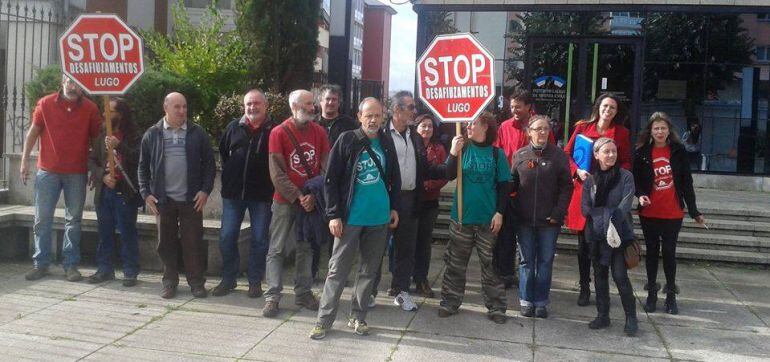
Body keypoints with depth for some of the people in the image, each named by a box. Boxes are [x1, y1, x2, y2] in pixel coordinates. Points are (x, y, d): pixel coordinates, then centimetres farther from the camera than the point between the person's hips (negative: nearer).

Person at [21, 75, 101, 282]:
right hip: (47, 171, 0)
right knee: (42, 219, 4)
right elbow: (33, 132, 6)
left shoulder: (90, 109, 0)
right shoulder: (45, 104, 1)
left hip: (77, 173, 0)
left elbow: (96, 140, 5)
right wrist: (25, 160, 1)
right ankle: (41, 264, 14)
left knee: (74, 220, 6)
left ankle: (71, 265, 13)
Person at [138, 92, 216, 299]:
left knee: (193, 242, 2)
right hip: (163, 198, 1)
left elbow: (209, 164, 3)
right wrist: (146, 193, 0)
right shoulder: (152, 134, 4)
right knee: (166, 242, 8)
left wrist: (205, 190, -6)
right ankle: (170, 282, 20)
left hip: (191, 198, -1)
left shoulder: (197, 133, 2)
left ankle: (196, 282, 13)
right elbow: (143, 166, 8)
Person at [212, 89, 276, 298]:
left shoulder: (274, 131, -5)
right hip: (233, 192, 3)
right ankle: (228, 279, 21)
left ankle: (255, 282, 18)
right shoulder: (234, 127, 6)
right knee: (227, 237, 6)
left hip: (262, 194, -3)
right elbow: (223, 152, 19)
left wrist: (270, 184, -5)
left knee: (259, 240, 6)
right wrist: (229, 174, 13)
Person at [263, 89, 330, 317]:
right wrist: (298, 197, -15)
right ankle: (272, 296, 3)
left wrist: (314, 195, -11)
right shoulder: (279, 133, -7)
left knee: (306, 249, 11)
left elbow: (326, 168, 0)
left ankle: (303, 293, 20)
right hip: (285, 200, -3)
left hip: (311, 201, 4)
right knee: (277, 250, 0)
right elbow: (277, 173, -10)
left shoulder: (319, 132, 3)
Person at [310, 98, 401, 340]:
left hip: (379, 219, 4)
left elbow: (394, 179, 18)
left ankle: (357, 317, 22)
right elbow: (331, 179, -7)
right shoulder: (347, 140, -6)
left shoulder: (387, 144, 7)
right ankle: (324, 320, 8)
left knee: (369, 270, 10)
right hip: (350, 218, -4)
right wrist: (334, 214, -12)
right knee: (338, 270, 0)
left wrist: (394, 207, 11)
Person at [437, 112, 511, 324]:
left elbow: (504, 186, 0)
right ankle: (450, 302, 19)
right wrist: (453, 153, -22)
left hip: (488, 218, -1)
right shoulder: (463, 148, 1)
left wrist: (499, 212, -7)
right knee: (456, 263, 9)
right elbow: (449, 176, -8)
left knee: (491, 264, 5)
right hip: (461, 215, 2)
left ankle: (495, 307, 14)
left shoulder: (496, 154, -2)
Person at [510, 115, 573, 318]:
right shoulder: (520, 155, 4)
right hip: (525, 219, 1)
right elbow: (511, 184, 6)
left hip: (549, 220, -1)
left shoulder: (558, 155, 0)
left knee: (545, 262, 7)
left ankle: (541, 302, 17)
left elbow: (566, 187, -2)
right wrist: (514, 210, -6)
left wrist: (558, 213, -10)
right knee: (527, 261, 8)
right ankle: (526, 301, 18)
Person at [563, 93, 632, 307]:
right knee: (583, 242, 5)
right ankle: (584, 288, 16)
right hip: (583, 190, 0)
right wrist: (577, 171, -9)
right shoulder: (582, 127, 6)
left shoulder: (622, 133, 7)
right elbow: (567, 154, 8)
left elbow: (626, 163, 9)